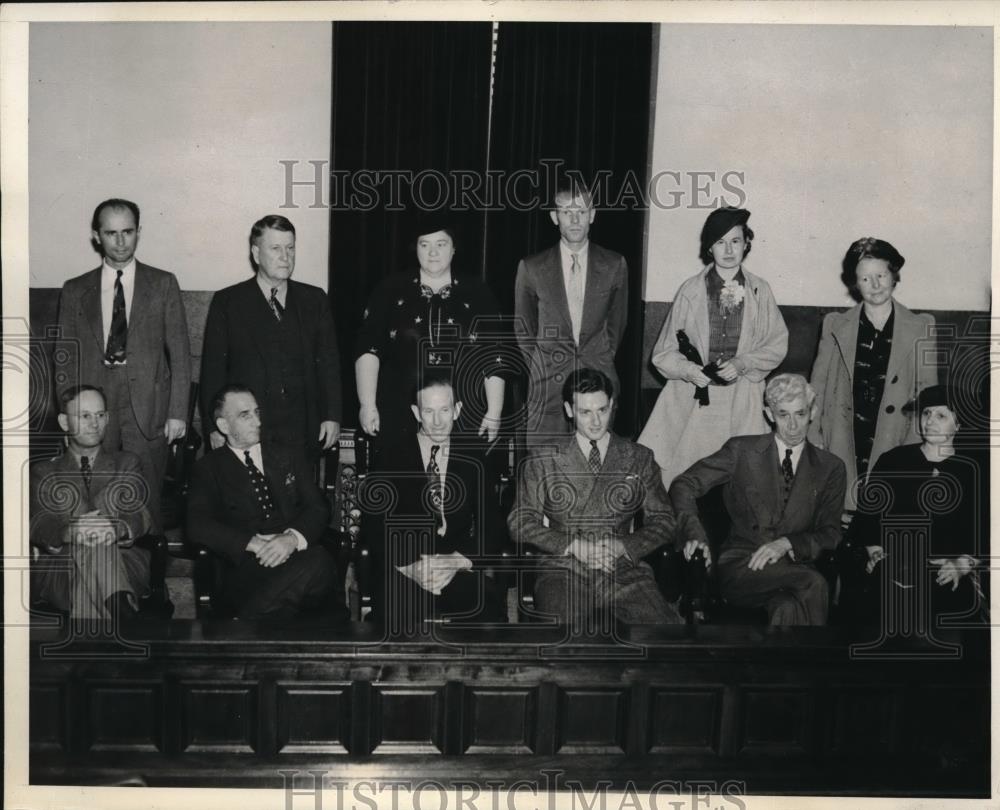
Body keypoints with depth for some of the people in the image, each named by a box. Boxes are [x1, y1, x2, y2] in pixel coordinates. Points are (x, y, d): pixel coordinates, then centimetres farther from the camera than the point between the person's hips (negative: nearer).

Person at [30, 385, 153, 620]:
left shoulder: (127, 463, 22)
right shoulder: (43, 472, 21)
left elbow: (141, 517, 4)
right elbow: (37, 526, 2)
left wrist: (118, 529, -22)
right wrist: (69, 532, -23)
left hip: (125, 563, 0)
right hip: (58, 571, 0)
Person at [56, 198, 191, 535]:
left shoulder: (163, 284, 7)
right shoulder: (75, 291, 11)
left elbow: (179, 352, 4)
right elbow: (65, 360, 11)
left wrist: (177, 412, -2)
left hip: (147, 409, -1)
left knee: (145, 506, -2)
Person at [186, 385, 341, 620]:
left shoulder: (289, 458, 23)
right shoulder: (210, 467, 15)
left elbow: (317, 508, 12)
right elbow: (198, 526, 0)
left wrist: (293, 538, -12)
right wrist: (255, 544, -14)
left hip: (297, 554, 3)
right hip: (245, 565, -3)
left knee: (320, 560, -37)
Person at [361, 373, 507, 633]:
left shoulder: (474, 459, 12)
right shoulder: (391, 458, 7)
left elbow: (490, 527, 7)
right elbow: (374, 526, 0)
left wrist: (457, 561, -13)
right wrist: (410, 567, -17)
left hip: (460, 570, 2)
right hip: (402, 570, -1)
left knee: (489, 602, -31)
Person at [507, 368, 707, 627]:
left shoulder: (639, 459, 16)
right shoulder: (543, 462, 11)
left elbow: (663, 521, 14)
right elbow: (521, 522, 7)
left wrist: (623, 546, -6)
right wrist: (573, 545, -8)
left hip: (625, 570, 2)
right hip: (564, 571, -2)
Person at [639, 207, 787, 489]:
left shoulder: (760, 291, 6)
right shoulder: (690, 291, 3)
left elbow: (777, 345, 8)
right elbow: (664, 352, 6)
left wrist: (742, 363, -8)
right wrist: (686, 370, -14)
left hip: (742, 404, 1)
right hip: (694, 399, 0)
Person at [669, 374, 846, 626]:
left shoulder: (830, 468, 14)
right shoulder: (742, 450, 9)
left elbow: (830, 534, 8)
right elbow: (683, 486, 7)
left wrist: (787, 544, -12)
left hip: (793, 567, 2)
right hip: (740, 567, -1)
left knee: (788, 610, -37)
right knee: (813, 584, -34)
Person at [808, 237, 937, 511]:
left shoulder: (920, 328, 7)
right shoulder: (836, 326, 10)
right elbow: (816, 390, 9)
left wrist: (915, 445, -6)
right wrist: (813, 447, 0)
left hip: (893, 446, 0)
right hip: (843, 445, 1)